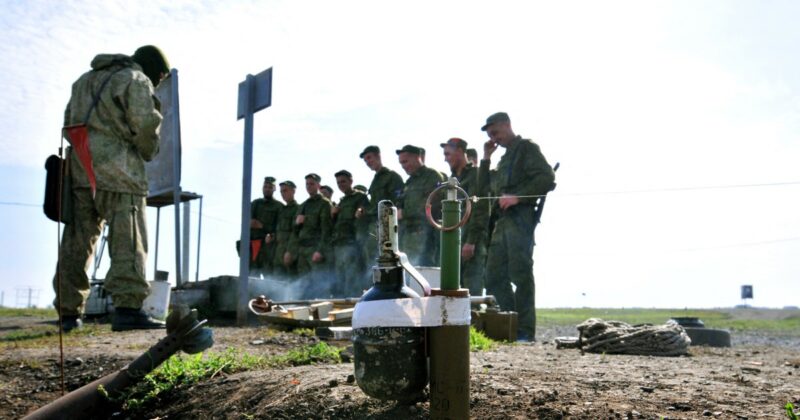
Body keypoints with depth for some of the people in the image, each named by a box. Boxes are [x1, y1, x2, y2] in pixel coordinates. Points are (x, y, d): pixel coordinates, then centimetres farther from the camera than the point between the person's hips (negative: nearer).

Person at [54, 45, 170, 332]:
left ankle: (68, 312, 6)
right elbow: (146, 125, -8)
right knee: (128, 240, -11)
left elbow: (68, 123, 27)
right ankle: (127, 308, -21)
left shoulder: (85, 80, 28)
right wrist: (148, 154, 9)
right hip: (116, 169, -7)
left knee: (77, 241, 6)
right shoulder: (137, 81, 3)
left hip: (78, 167, 7)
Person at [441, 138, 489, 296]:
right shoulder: (453, 178, 21)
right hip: (455, 239, 8)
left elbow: (479, 210, -13)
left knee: (472, 287, -10)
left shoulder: (475, 175, -3)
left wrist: (471, 241, -19)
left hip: (472, 240, -8)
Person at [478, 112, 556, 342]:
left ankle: (525, 333, -5)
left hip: (520, 219, -9)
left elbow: (547, 179, -12)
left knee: (520, 275, -9)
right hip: (502, 222, 9)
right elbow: (484, 190, 25)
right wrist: (486, 159, 18)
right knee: (494, 278, 6)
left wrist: (517, 197, -19)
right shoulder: (504, 159, 27)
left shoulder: (527, 148, 1)